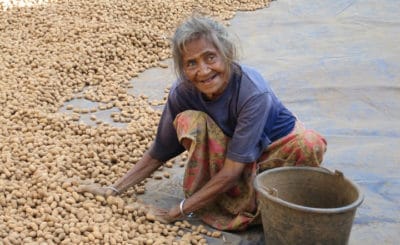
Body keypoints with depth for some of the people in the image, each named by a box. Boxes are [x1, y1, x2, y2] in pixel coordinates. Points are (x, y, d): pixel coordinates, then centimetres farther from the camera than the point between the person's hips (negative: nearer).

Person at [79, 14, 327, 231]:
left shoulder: (253, 93, -35)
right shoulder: (183, 93, -23)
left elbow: (231, 171, -34)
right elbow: (158, 153, -9)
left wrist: (180, 210, -31)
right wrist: (115, 189, -14)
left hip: (273, 150, -2)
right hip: (224, 152, 2)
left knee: (310, 144, -35)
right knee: (188, 121, -27)